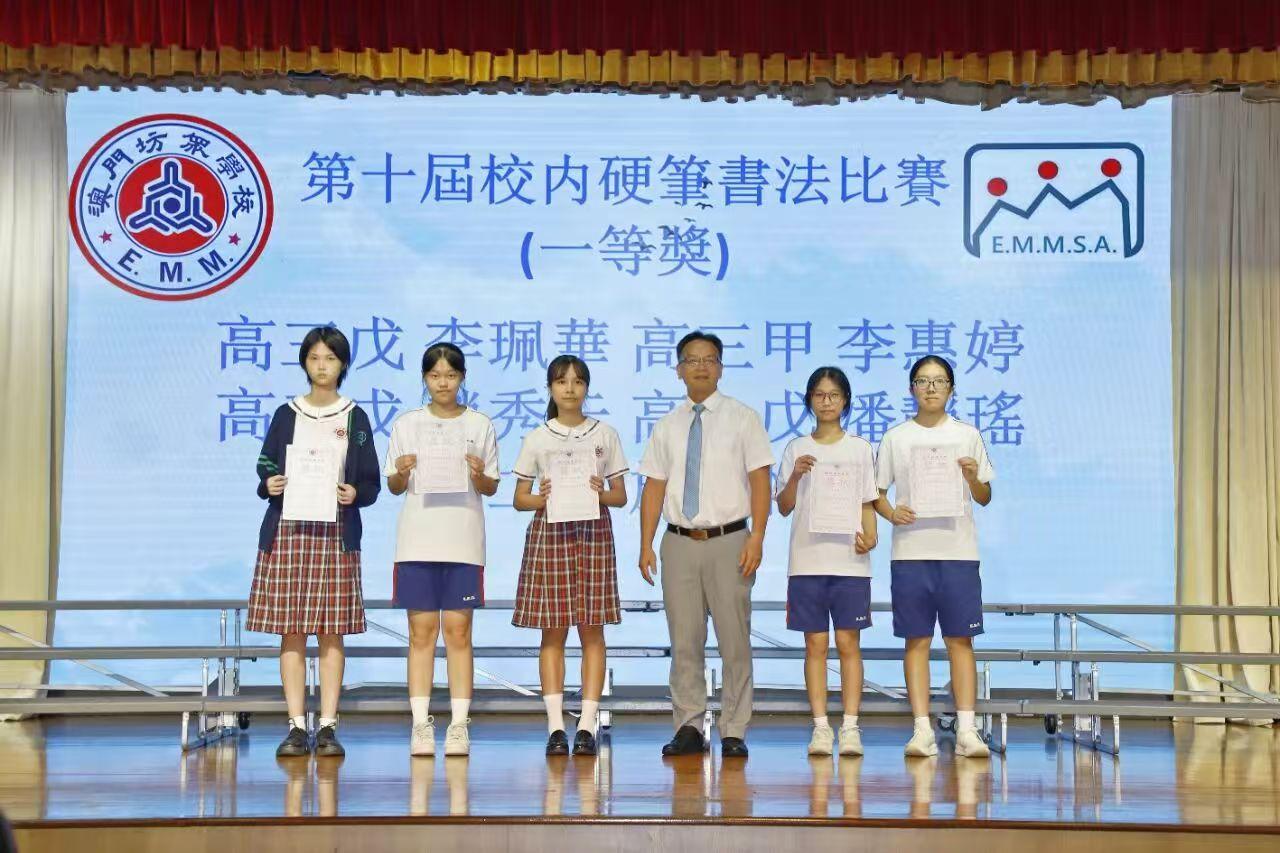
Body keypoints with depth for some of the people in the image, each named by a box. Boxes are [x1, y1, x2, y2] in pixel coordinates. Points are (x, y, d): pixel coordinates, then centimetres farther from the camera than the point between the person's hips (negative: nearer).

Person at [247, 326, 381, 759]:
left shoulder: (355, 417, 8)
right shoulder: (286, 414, 10)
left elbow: (371, 483, 7)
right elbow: (264, 470, 12)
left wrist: (355, 493, -14)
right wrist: (268, 485, -9)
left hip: (336, 532, -1)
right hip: (287, 530, 1)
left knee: (331, 633, -2)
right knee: (291, 633, -1)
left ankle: (328, 727, 2)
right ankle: (296, 727, 4)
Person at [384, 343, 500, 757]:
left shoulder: (480, 425, 7)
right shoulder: (406, 424, 8)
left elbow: (491, 488, 9)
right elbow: (393, 487, 11)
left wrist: (479, 475, -12)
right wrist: (401, 472, -10)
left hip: (463, 540, -1)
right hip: (417, 539, 1)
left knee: (458, 630, -2)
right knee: (421, 630, 0)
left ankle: (459, 724, 2)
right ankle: (421, 724, 3)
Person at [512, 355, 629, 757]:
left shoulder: (606, 434, 8)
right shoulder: (537, 438, 7)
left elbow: (621, 496, 8)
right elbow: (519, 498, 7)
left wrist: (601, 493, -13)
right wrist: (542, 498, -13)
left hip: (593, 531, 0)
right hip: (549, 531, 0)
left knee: (591, 629, -1)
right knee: (552, 630, -1)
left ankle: (587, 725, 2)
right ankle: (556, 726, 3)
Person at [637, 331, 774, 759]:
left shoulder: (742, 418, 3)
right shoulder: (667, 427, 12)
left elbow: (759, 480, -2)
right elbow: (654, 487, 11)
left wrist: (756, 539, -11)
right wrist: (646, 545, 4)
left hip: (729, 542, -3)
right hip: (680, 543, 3)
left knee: (734, 642, -1)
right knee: (684, 642, 5)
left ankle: (734, 733, 7)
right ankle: (688, 729, 13)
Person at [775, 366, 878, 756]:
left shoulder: (860, 449, 7)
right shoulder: (796, 449, 8)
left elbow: (868, 503, 7)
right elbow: (784, 507, 6)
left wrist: (870, 535, -11)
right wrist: (796, 475, -12)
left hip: (849, 559, -1)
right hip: (807, 559, 1)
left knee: (848, 642, -1)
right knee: (815, 643, 2)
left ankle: (850, 726, 1)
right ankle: (821, 726, 5)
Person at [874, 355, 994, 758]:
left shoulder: (967, 435, 8)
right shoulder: (896, 437, 7)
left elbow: (984, 498, 9)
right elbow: (877, 493, 9)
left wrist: (974, 478, -12)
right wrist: (891, 513, -11)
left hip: (958, 550, 0)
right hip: (910, 551, 0)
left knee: (960, 639, -1)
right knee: (917, 640, 1)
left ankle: (966, 729, 1)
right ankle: (922, 729, 4)